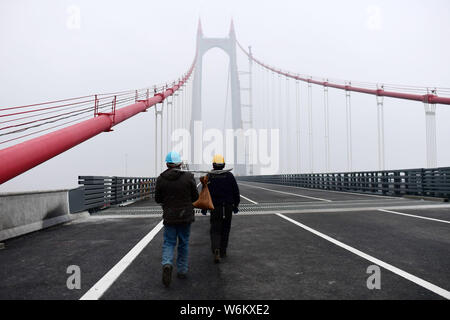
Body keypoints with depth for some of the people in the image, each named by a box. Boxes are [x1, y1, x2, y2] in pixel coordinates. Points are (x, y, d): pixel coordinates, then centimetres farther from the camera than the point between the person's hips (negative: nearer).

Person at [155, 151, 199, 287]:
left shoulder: (161, 179, -7)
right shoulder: (188, 177, -10)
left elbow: (158, 199, 0)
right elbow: (195, 197, -3)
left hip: (169, 216, 0)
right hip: (185, 216, 0)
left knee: (168, 242, 10)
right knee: (184, 243, 15)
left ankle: (167, 264, -15)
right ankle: (182, 270, 23)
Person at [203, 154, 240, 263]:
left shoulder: (209, 177, -4)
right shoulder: (229, 175, -2)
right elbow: (236, 192, 1)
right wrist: (236, 205, 11)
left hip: (215, 208, -1)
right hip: (228, 208, 1)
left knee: (215, 231, 5)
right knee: (225, 230, 15)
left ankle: (216, 250, -17)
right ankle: (223, 251, 23)